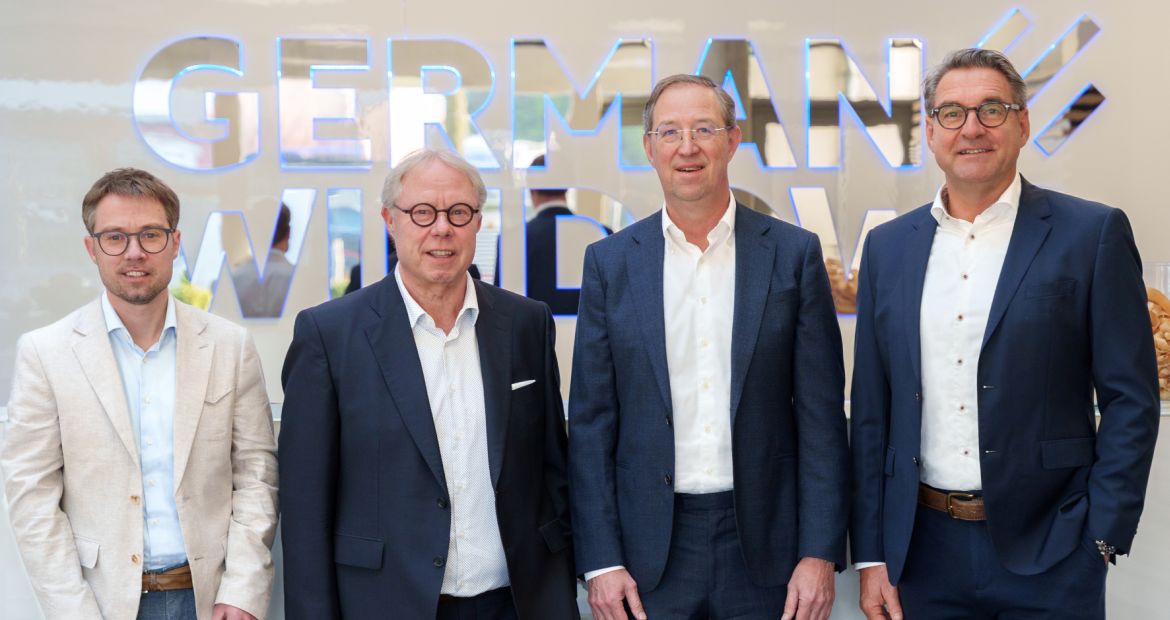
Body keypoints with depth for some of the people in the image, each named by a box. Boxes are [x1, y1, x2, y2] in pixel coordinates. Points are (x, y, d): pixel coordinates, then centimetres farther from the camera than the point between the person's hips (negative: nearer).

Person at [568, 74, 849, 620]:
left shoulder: (793, 253, 0)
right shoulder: (610, 262, 1)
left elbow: (821, 416, -1)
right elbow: (591, 422, 1)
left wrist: (820, 553, -6)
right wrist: (600, 560, -3)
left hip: (764, 546, 0)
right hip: (650, 553, 0)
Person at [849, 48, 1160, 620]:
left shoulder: (1093, 234, -3)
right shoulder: (888, 246, 7)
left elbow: (1131, 400, -3)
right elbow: (871, 412, 8)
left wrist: (1101, 538, -9)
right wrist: (871, 555, 5)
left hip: (1047, 554, -3)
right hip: (922, 548, 3)